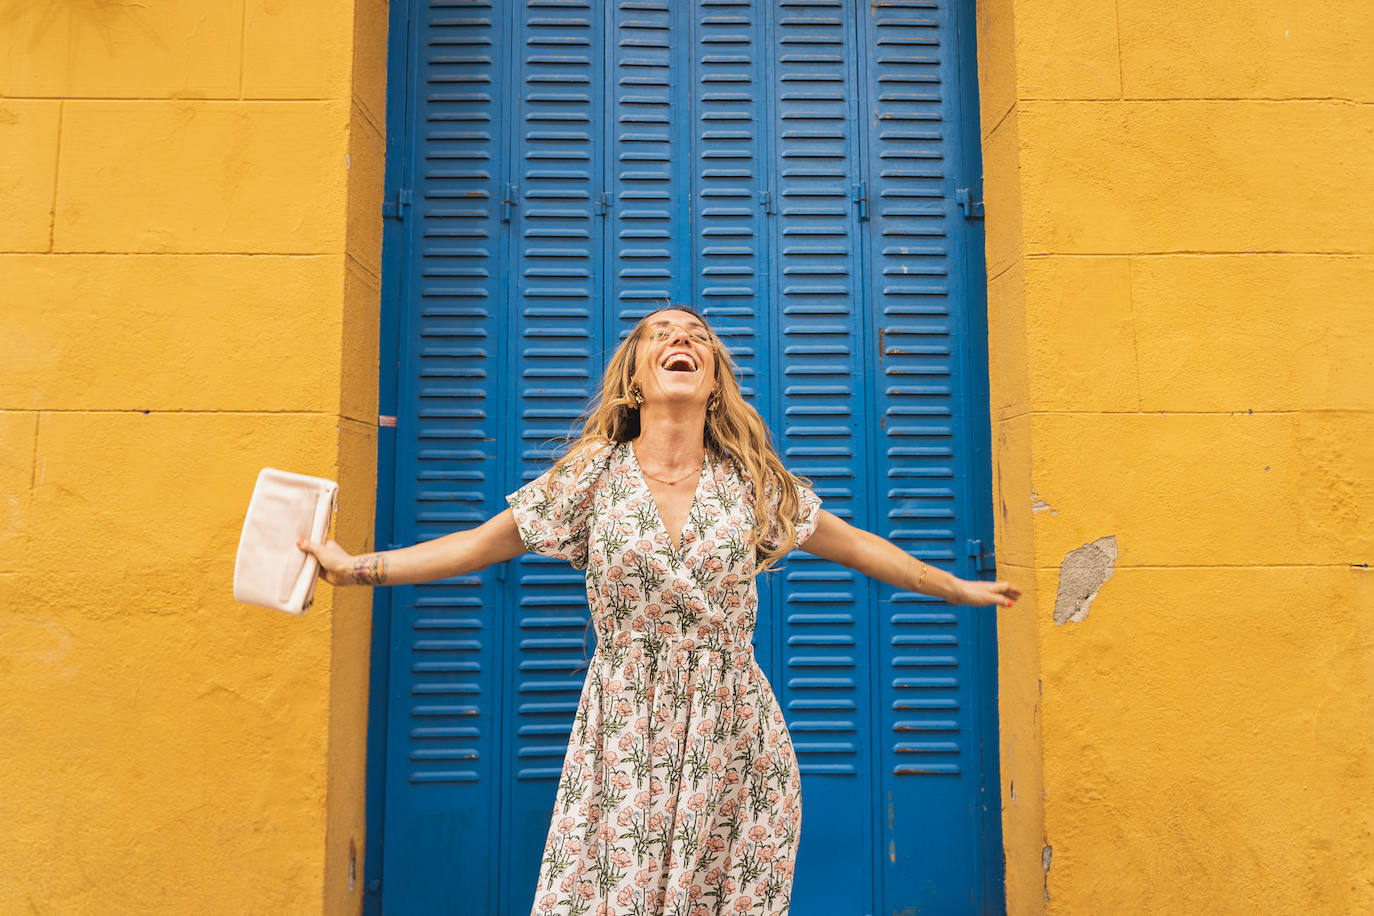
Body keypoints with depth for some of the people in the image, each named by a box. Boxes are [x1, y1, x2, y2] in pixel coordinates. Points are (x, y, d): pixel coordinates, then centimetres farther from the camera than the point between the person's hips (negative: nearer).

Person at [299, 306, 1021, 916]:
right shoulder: (594, 474, -1)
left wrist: (958, 588, 18)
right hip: (626, 741, 0)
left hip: (733, 741, 1)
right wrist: (356, 567, 0)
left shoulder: (754, 480, 2)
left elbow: (852, 544, 12)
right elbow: (481, 544, 4)